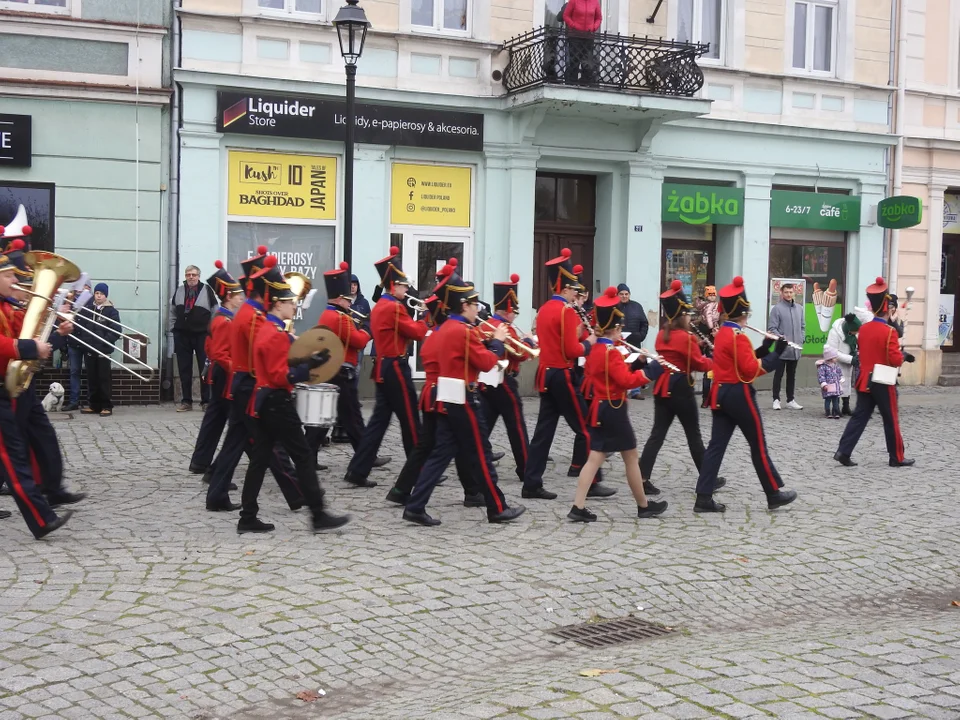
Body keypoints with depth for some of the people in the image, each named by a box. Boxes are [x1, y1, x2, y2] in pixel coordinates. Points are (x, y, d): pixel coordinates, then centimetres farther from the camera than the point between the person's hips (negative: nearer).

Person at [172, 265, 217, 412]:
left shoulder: (206, 290, -2)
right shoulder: (179, 291, 9)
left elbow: (215, 312, 1)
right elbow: (174, 312, 19)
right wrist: (175, 328, 12)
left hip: (202, 334, -3)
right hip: (182, 335, 3)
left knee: (205, 368, 0)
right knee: (184, 369, 5)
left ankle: (206, 401, 6)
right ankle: (186, 401, 12)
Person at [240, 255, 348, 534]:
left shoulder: (265, 329, 13)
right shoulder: (277, 334, -18)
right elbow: (280, 377, -22)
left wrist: (303, 363, 13)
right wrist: (308, 366, -25)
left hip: (263, 402, 10)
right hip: (278, 403, -10)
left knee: (260, 458, 9)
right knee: (304, 457, -3)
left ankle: (248, 518, 11)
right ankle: (319, 515, 2)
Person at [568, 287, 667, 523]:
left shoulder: (594, 349, 10)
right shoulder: (611, 352, -17)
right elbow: (626, 381, -22)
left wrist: (634, 362, 17)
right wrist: (650, 371, -20)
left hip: (600, 408, 8)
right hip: (614, 409, -8)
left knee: (595, 457, 4)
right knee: (631, 457, 5)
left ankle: (578, 507, -3)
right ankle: (644, 505, 17)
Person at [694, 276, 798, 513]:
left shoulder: (721, 333, 11)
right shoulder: (738, 336, -17)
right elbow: (751, 370, -19)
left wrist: (762, 349, 8)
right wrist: (775, 354, -15)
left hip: (721, 393, 9)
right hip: (739, 395, -9)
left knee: (716, 445, 6)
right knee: (759, 446, 4)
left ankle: (704, 498, 2)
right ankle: (774, 494, 16)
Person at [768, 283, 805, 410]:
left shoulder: (799, 308, 10)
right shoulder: (777, 308, -7)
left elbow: (803, 326, 16)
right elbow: (772, 328, -9)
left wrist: (801, 339, 4)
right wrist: (780, 337, -21)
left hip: (795, 349, 5)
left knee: (792, 375, 13)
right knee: (779, 374, 1)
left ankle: (790, 400, 20)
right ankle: (776, 399, 7)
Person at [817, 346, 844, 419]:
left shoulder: (836, 365, 10)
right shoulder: (823, 366, -13)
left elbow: (840, 373, 22)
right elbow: (821, 376, -16)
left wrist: (841, 380, 14)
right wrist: (824, 384, -21)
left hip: (837, 386, 6)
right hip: (828, 388, -6)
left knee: (836, 400, 9)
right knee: (828, 400, -2)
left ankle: (835, 413, 16)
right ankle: (828, 413, 5)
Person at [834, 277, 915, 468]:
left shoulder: (863, 329, 6)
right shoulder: (889, 332, -16)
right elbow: (896, 360, -18)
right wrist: (904, 356, 4)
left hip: (865, 381, 6)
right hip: (883, 383, -6)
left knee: (859, 417, 7)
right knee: (891, 420, 6)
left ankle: (843, 452, -1)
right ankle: (897, 458, 15)